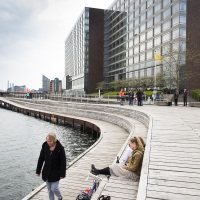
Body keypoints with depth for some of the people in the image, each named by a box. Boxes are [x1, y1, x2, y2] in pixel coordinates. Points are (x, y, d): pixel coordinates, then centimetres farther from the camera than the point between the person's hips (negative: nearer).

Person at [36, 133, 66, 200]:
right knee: (49, 189, 14)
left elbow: (63, 162, -13)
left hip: (56, 172, -4)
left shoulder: (60, 148, -19)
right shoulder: (45, 146, -9)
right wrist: (38, 171, 3)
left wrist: (62, 174, -11)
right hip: (46, 172, 4)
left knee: (54, 188, 0)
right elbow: (41, 159, -1)